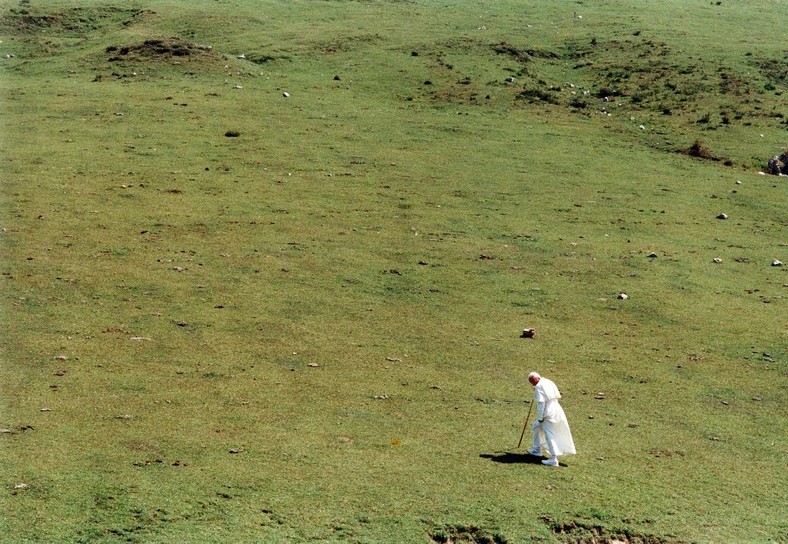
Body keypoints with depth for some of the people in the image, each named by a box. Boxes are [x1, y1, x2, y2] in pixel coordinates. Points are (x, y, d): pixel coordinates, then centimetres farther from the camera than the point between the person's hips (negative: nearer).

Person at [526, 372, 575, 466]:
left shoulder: (539, 386, -13)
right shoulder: (549, 382, 13)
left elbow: (541, 403, -17)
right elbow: (557, 396, 18)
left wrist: (540, 418, -12)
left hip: (548, 414, -10)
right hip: (556, 410, 10)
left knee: (549, 436, -10)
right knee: (537, 426, 26)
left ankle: (554, 459, -15)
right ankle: (537, 449, 30)